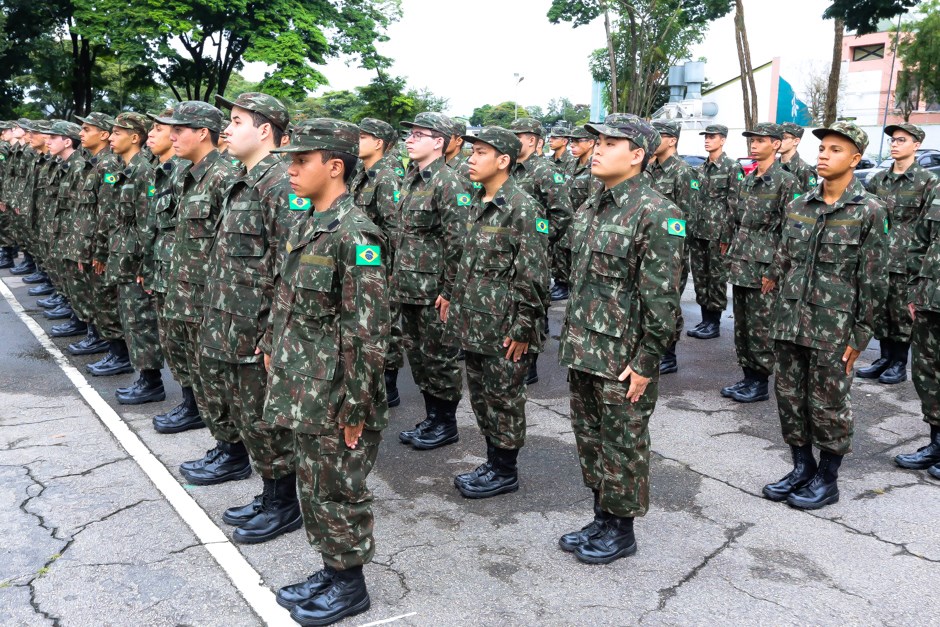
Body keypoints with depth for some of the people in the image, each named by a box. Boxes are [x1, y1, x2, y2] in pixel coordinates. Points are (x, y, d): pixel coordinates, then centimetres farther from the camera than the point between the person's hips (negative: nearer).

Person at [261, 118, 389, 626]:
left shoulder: (355, 235, -19)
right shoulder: (306, 225, 9)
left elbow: (367, 331, -21)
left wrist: (355, 407, -19)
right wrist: (272, 348, 16)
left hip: (335, 398, -9)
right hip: (304, 392, 9)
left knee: (338, 491, 7)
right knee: (313, 486, 20)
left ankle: (349, 585, 26)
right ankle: (331, 569, 37)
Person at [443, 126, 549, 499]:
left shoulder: (523, 208, -15)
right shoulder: (477, 204, 11)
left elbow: (534, 275, -17)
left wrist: (522, 329, -17)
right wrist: (455, 303, 18)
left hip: (503, 328, -8)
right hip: (473, 324, 9)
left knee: (503, 398, 4)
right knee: (480, 395, 17)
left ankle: (505, 471, 20)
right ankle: (492, 461, 32)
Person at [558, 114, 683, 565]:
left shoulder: (656, 214, -16)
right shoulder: (591, 209, 11)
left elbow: (662, 298, -18)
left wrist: (646, 362, -17)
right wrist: (571, 341, 16)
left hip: (622, 358, -8)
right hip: (583, 353, 8)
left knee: (622, 445, 7)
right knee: (589, 438, 18)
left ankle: (621, 531, 25)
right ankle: (601, 520, 35)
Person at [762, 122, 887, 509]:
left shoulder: (869, 211, -6)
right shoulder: (799, 205, 7)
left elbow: (873, 281, -6)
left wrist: (860, 336, -8)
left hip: (833, 328, -5)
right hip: (790, 321, 5)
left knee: (828, 405, 6)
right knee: (790, 397, 12)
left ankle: (827, 480, 23)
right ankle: (802, 469, 30)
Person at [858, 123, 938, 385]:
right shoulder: (879, 178, 10)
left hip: (906, 260, -5)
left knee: (902, 313, 4)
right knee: (880, 310, 11)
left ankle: (899, 364, 16)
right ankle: (885, 358, 24)